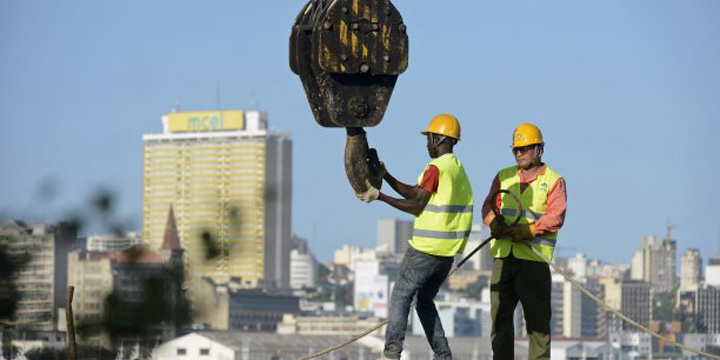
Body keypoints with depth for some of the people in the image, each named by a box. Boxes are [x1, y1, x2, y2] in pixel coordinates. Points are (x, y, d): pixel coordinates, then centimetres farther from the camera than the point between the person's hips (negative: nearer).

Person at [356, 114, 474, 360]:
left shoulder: (436, 168, -13)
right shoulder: (458, 168, 15)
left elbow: (416, 206, -14)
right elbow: (414, 193, 17)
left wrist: (379, 196, -11)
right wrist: (385, 176, 14)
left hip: (427, 247, -8)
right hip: (449, 250, 8)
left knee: (401, 295, -2)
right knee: (425, 300, 16)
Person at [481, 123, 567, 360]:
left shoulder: (553, 181, 3)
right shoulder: (504, 177, 18)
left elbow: (556, 217, -9)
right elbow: (488, 206, 11)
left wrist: (529, 230, -20)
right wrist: (494, 220, -12)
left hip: (534, 258, -4)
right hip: (503, 256, 4)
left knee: (537, 317, -4)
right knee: (500, 314, 5)